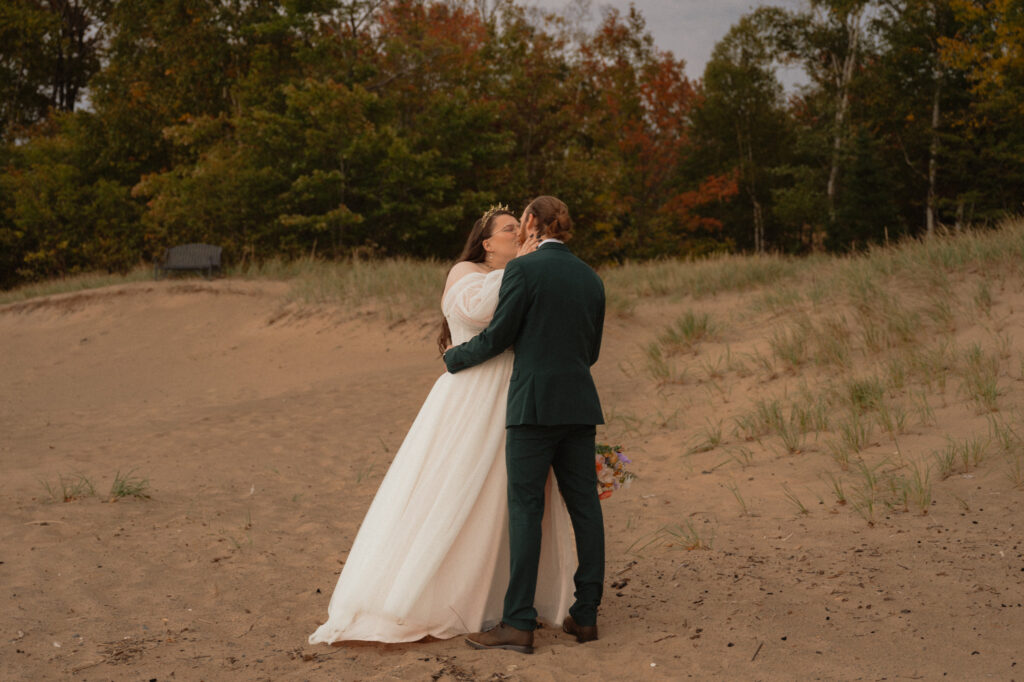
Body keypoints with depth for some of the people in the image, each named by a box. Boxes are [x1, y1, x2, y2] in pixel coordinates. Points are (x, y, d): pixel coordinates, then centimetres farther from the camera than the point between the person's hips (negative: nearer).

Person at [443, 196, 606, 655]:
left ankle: (518, 624, -6)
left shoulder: (523, 269, -7)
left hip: (534, 403, -6)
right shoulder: (591, 278, 12)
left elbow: (498, 337, -5)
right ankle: (586, 616, 11)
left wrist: (454, 357, 12)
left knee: (525, 509, -5)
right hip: (580, 404, 6)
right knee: (583, 506, 7)